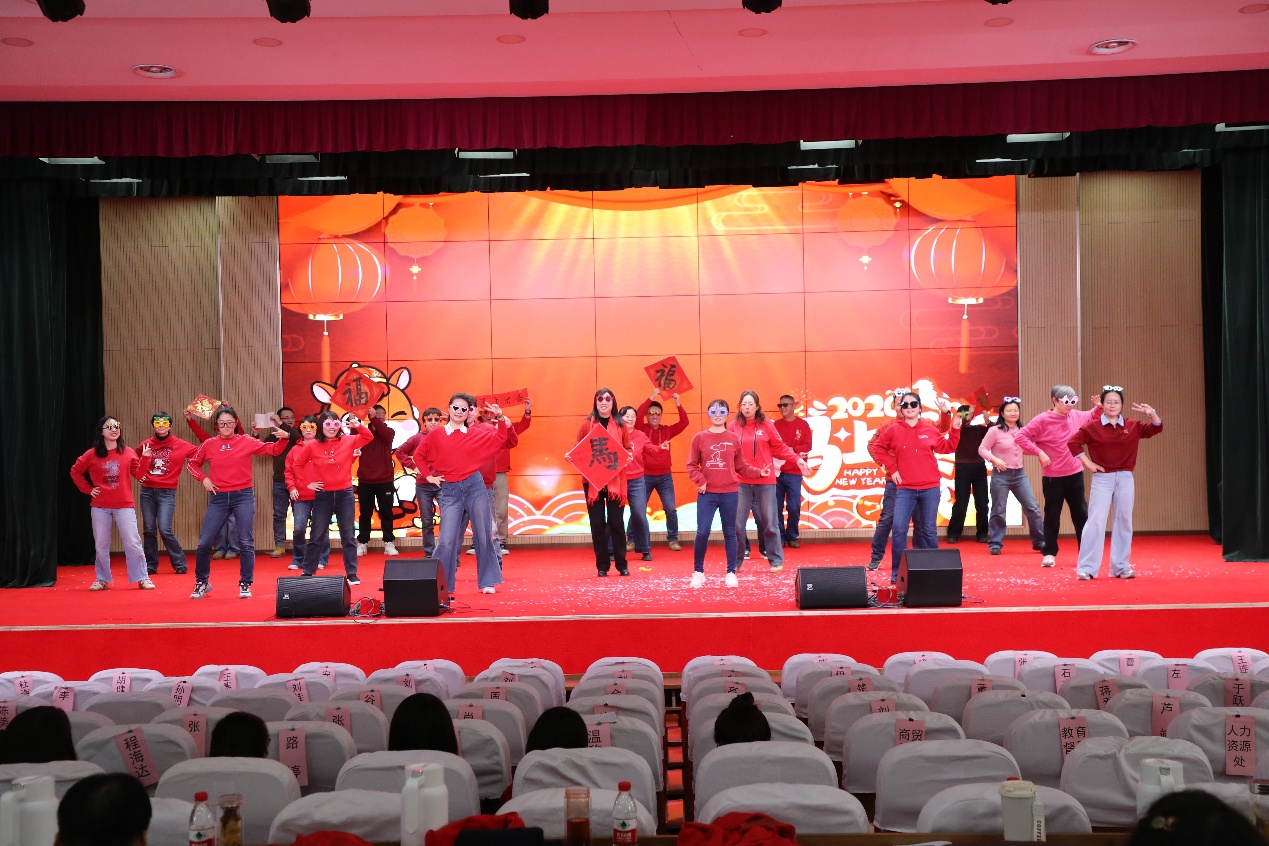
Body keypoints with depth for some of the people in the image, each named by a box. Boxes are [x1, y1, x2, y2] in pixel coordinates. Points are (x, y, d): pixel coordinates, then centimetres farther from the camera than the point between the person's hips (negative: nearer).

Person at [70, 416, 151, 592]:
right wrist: (88, 489, 3)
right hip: (100, 507, 1)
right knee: (101, 544, 7)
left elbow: (138, 475, 2)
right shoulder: (92, 454, 1)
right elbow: (75, 472, 11)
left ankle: (142, 578, 3)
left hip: (124, 506, -1)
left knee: (133, 542, -4)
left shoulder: (128, 452, 2)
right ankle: (102, 579, 18)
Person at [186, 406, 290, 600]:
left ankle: (245, 585, 11)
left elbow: (273, 450, 1)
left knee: (246, 543, -1)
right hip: (218, 498, 1)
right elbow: (192, 463, 16)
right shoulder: (209, 444, 3)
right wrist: (204, 478, 0)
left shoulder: (246, 442, 0)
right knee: (204, 543, 1)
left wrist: (284, 439, -18)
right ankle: (202, 583, 20)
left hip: (243, 496, -1)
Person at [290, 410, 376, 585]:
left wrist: (359, 426, -17)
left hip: (345, 493, 1)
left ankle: (352, 574, 10)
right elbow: (298, 464, 7)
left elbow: (369, 437, -1)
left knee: (348, 536, 5)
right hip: (322, 495, -1)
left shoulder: (348, 441, -2)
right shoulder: (312, 446, -3)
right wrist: (306, 483, 2)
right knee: (317, 536, 6)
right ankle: (307, 573, 16)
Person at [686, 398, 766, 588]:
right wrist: (700, 480, -12)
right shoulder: (699, 437, 1)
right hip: (707, 493, -1)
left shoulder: (734, 438, 4)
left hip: (730, 493, 1)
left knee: (730, 533, 7)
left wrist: (759, 473, -5)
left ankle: (731, 573, 15)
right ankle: (698, 572, 10)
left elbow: (741, 466, 7)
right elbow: (692, 465, 2)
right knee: (702, 532, -5)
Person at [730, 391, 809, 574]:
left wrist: (796, 459, -3)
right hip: (741, 482, 0)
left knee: (769, 522, 6)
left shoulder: (766, 425, 1)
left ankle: (776, 561, 17)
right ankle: (735, 562, 14)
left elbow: (779, 448, 6)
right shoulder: (734, 426, 1)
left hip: (765, 481, 0)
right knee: (737, 523, 3)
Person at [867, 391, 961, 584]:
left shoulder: (930, 429, 5)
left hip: (930, 488, 1)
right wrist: (891, 468, 2)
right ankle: (897, 573, 0)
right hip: (904, 489, -1)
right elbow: (876, 448, 8)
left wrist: (955, 430, 3)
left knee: (929, 531, 9)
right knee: (899, 529, -9)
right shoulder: (893, 430, 1)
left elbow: (946, 448, 15)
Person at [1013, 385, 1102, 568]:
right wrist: (1039, 452, -18)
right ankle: (1049, 554, 12)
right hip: (1053, 477, -5)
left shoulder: (1076, 416, 4)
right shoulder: (1042, 420, -13)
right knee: (1052, 516, 3)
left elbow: (1091, 416, 24)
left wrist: (1098, 407, 3)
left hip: (1075, 474, 5)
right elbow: (1020, 437, -15)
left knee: (1081, 514, 10)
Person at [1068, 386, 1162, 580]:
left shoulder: (1132, 426, 7)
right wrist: (1087, 463, -7)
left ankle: (1121, 567, 16)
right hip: (1102, 479, -3)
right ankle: (1086, 568, -3)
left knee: (1124, 522, 7)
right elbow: (1073, 442, -4)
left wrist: (1151, 413, -12)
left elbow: (1156, 429, 7)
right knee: (1096, 522, -6)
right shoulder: (1092, 427, -2)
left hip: (1125, 478, 3)